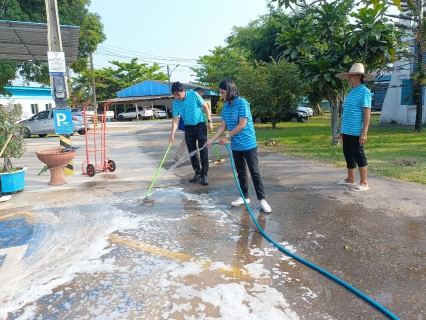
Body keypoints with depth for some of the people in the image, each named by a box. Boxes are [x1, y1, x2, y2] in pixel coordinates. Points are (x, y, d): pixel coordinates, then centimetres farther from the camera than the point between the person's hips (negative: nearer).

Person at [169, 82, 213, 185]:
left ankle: (204, 174, 2)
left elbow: (205, 107, -5)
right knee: (192, 152, 7)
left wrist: (209, 121, -9)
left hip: (200, 125, -4)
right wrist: (172, 134, -14)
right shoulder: (175, 103, -3)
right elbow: (175, 119, -4)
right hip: (188, 128, 4)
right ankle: (198, 172, 21)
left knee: (203, 150, -5)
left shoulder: (193, 95, -11)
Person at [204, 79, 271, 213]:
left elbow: (242, 125, -19)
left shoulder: (242, 103, -16)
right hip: (236, 146, 7)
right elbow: (223, 126, 8)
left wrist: (227, 137, -14)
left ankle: (262, 199, 4)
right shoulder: (225, 106, 6)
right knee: (241, 172, 14)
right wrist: (212, 140, 1)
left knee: (254, 172, -3)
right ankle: (244, 197, 26)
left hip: (248, 144, -7)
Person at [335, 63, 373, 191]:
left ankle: (364, 183, 7)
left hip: (356, 132, -8)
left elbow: (367, 114, -15)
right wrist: (342, 130, 20)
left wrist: (364, 133, -21)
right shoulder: (351, 92, 15)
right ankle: (350, 179, 27)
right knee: (348, 154, 14)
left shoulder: (364, 91, -10)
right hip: (347, 131, 8)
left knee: (358, 155, -2)